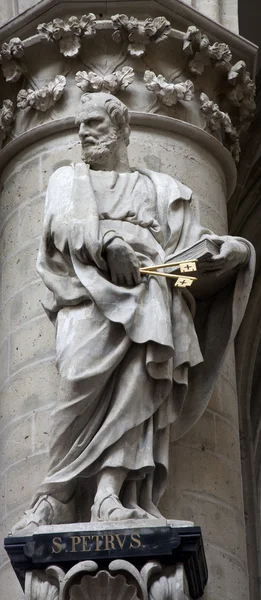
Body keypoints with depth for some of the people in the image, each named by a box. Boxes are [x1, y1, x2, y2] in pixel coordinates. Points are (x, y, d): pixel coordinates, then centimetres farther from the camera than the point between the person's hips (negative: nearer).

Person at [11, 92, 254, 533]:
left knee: (144, 357, -32)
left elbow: (191, 239, 20)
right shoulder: (67, 180, 28)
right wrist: (109, 241, -14)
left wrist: (233, 250, -2)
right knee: (84, 368, -31)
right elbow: (63, 225, 7)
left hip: (148, 286, 1)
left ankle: (110, 492, -43)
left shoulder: (160, 188, 31)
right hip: (88, 287, -1)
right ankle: (56, 499, -36)